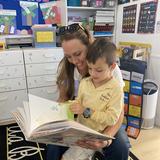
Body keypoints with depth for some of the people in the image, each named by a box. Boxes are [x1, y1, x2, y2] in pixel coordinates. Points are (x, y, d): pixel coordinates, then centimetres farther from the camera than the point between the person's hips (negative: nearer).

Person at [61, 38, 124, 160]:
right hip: (79, 129, 6)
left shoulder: (116, 89, -16)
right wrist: (72, 105, -8)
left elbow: (112, 118, -18)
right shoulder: (84, 82, 0)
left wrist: (87, 111, -23)